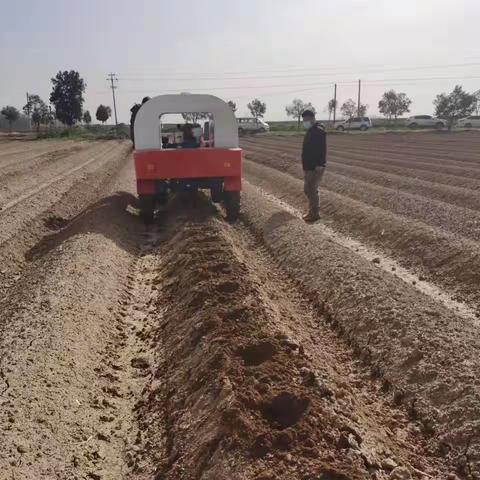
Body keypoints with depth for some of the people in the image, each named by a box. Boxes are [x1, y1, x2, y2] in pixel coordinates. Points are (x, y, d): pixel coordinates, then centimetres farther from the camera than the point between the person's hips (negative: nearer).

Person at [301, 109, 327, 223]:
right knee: (307, 189, 16)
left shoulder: (319, 131, -15)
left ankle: (315, 214, 4)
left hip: (315, 167, -10)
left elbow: (322, 149, -23)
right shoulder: (310, 131, 16)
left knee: (312, 190, -6)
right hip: (308, 166, 10)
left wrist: (319, 164, -28)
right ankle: (311, 211, 27)